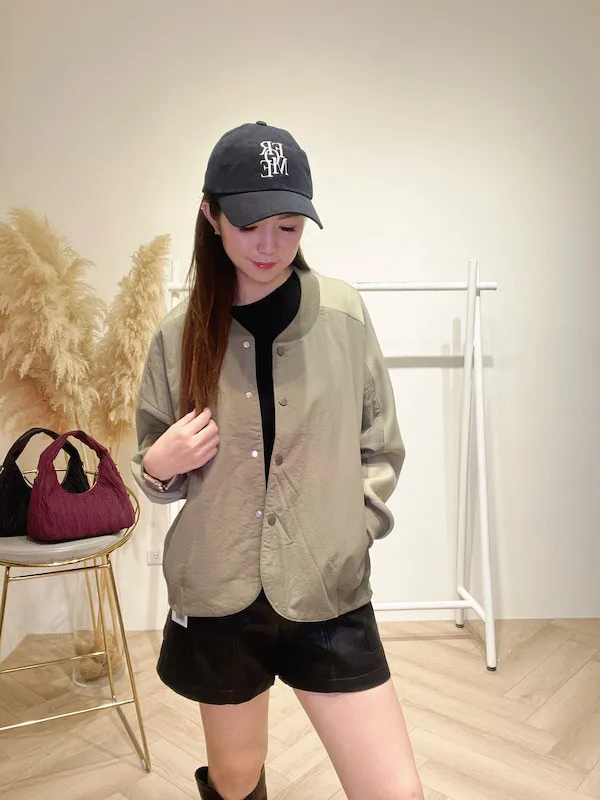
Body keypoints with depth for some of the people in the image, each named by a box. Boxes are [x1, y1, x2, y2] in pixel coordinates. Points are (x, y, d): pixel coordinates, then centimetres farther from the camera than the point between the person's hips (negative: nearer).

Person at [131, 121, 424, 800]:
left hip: (329, 594, 0)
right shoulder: (180, 336, -3)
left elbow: (382, 451, 3)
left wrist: (346, 531, -7)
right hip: (218, 595, 1)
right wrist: (157, 467, -13)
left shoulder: (344, 316, -5)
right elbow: (157, 471, 8)